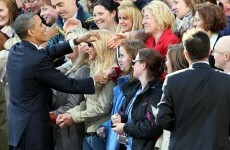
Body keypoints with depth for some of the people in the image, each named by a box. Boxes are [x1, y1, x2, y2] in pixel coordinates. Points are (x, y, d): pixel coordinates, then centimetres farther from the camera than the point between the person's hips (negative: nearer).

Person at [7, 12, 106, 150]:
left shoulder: (15, 50, 2)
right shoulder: (38, 60, -22)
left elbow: (49, 53, 8)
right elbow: (68, 85, -15)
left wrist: (78, 41, 9)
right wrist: (95, 80, -2)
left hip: (16, 123, 9)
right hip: (33, 127, -8)